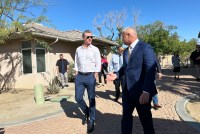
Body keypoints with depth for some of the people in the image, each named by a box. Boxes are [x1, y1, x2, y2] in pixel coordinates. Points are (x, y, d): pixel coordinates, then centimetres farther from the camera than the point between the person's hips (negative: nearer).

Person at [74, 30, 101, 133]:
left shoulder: (95, 49, -2)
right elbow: (76, 63, 12)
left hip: (90, 76, -3)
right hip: (79, 76, 4)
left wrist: (95, 77, -9)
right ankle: (86, 112, 34)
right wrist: (76, 75, 5)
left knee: (91, 99, 4)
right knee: (78, 98, 6)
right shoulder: (78, 49, 9)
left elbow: (98, 64, -4)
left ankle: (91, 121, 20)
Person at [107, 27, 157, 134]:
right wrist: (116, 74, 4)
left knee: (145, 119, 11)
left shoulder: (146, 48, -11)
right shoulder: (126, 51, 15)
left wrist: (146, 91, -27)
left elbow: (150, 71, -19)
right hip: (127, 90, 7)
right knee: (126, 117, 16)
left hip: (141, 91, -7)